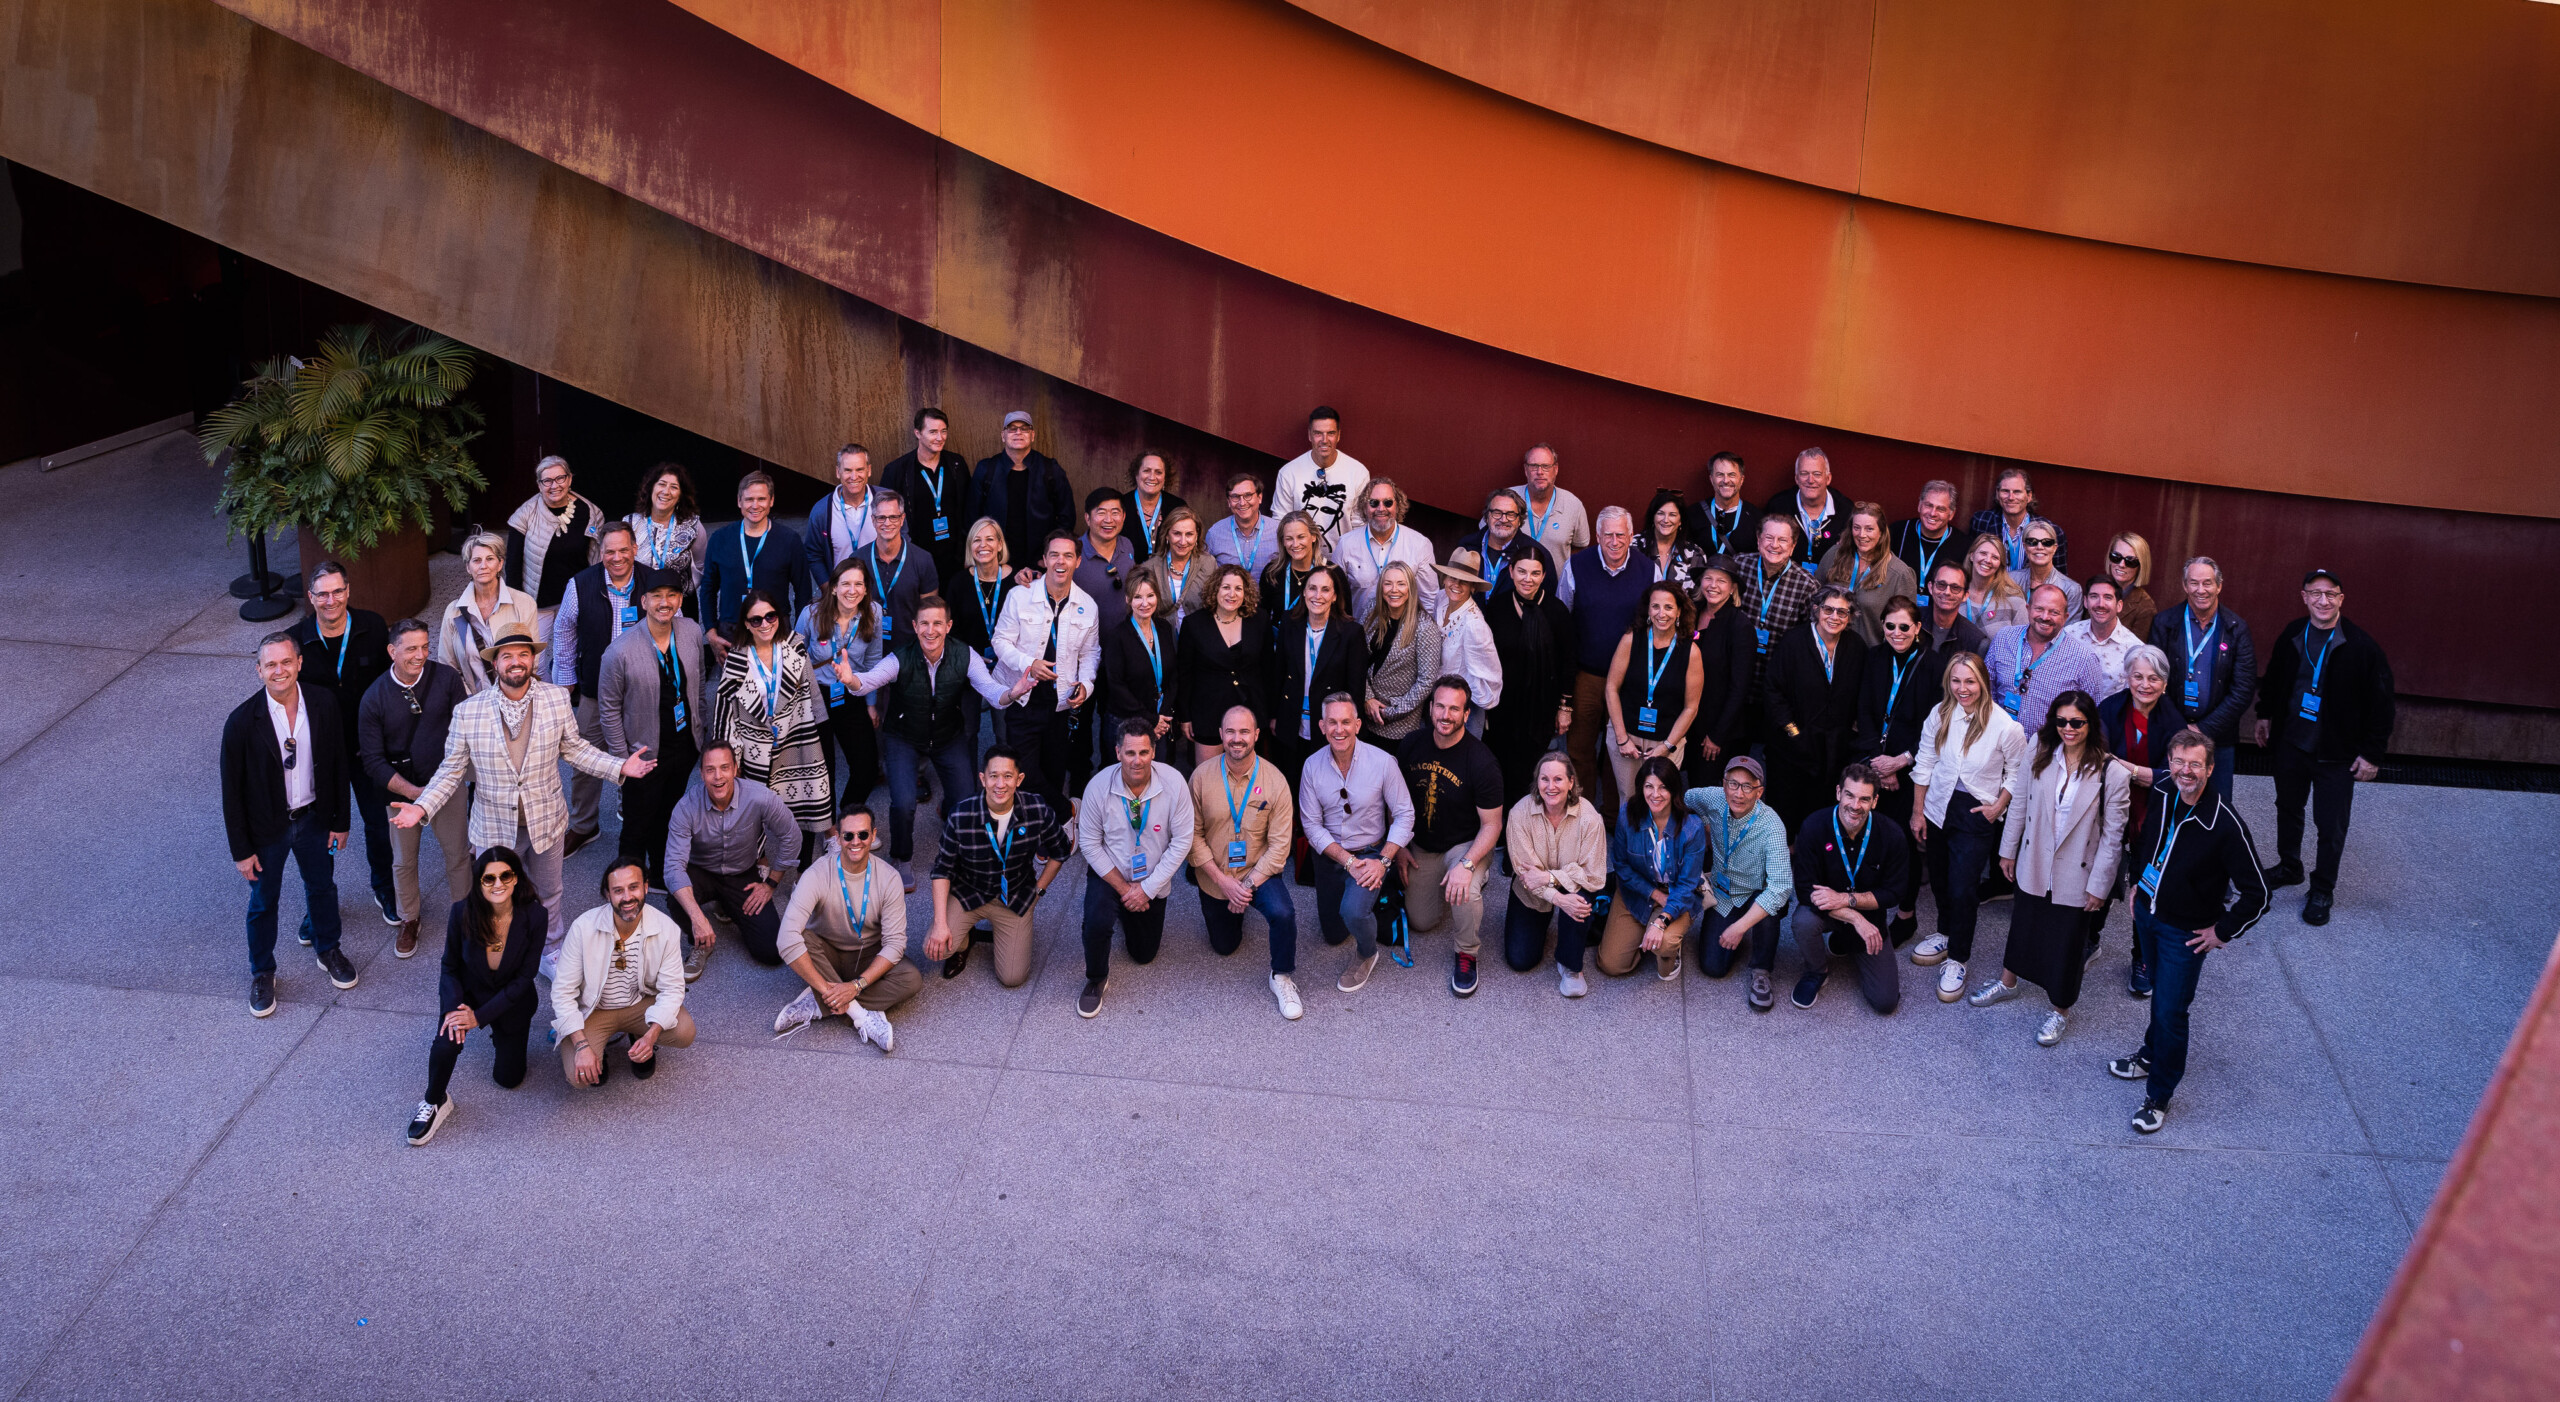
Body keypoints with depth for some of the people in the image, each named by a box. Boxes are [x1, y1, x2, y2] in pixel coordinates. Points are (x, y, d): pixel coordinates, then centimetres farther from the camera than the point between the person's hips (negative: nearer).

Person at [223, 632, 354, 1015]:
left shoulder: (323, 704, -15)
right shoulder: (243, 722, -24)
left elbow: (337, 763, -2)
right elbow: (232, 789, -15)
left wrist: (340, 821, 2)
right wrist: (241, 850, -11)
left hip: (313, 817, 3)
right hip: (266, 826, -3)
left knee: (323, 886, 23)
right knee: (263, 901, 16)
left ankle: (328, 951, 49)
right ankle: (262, 973, 38)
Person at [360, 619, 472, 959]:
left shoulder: (446, 678, -14)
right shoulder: (374, 698, -15)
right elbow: (373, 761, -12)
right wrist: (413, 792, -21)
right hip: (400, 789, 0)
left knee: (458, 853, 13)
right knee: (404, 861, 16)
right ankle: (410, 918, 39)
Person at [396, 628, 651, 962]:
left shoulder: (557, 700, -10)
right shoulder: (467, 713, -15)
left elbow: (574, 747, 2)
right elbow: (451, 769, -6)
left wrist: (619, 767, -9)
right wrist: (422, 807, -19)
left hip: (546, 823, 2)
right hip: (495, 828, -1)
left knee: (548, 894, 22)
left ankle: (550, 953, 47)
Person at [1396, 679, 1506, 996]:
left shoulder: (1481, 761, -25)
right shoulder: (1411, 746, -10)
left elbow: (1492, 825, -19)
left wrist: (1467, 865, -32)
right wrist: (1400, 846, 1)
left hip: (1467, 844, -5)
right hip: (1422, 846, 5)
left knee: (1464, 893, -35)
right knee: (1421, 922, 9)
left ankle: (1466, 954, -7)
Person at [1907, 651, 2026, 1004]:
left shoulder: (2004, 726, -16)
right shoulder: (1940, 715, -6)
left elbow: (2016, 773, -2)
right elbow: (1924, 764, 3)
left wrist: (1998, 808, -9)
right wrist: (1917, 812, 4)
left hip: (1977, 816, -4)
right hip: (1938, 809, 4)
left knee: (1962, 888, -5)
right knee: (1939, 879, 19)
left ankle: (1956, 960, 12)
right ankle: (1946, 934, 44)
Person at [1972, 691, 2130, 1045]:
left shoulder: (2112, 773, -19)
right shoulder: (2040, 757, -8)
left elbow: (2112, 836, -12)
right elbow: (2020, 804, 5)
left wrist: (2098, 884, -9)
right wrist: (2008, 850, 9)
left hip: (2076, 876, -3)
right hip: (2034, 866, 3)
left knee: (2068, 943, 11)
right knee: (2023, 925, 23)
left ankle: (2061, 1011, 32)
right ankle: (2007, 983, 48)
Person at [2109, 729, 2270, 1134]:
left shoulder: (2225, 825, -29)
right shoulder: (2161, 795, -10)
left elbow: (2256, 893, -21)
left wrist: (2223, 932, -14)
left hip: (2185, 932, -6)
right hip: (2146, 911, 6)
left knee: (2170, 1011, 3)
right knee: (2158, 991, 26)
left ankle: (2159, 1096, 20)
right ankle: (2151, 1056, 49)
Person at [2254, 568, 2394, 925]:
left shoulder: (2361, 647, -16)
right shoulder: (2292, 636, -2)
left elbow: (2382, 705, -11)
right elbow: (2273, 678, 17)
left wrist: (2372, 753, -12)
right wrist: (2265, 715, 18)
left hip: (2336, 753, -4)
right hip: (2291, 743, 5)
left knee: (2331, 825, 2)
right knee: (2288, 807, 21)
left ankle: (2322, 891, 20)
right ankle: (2289, 867, 43)